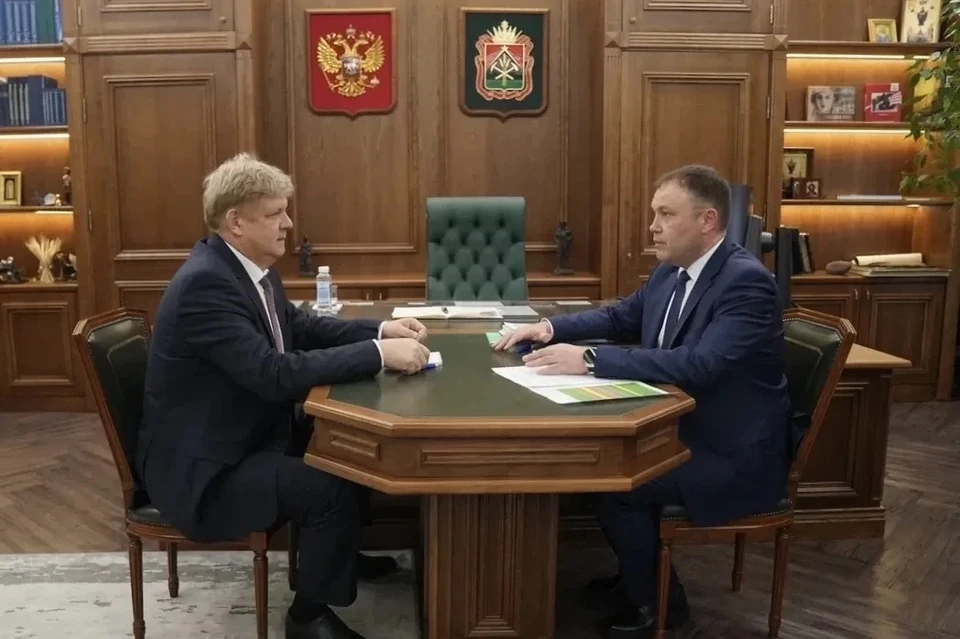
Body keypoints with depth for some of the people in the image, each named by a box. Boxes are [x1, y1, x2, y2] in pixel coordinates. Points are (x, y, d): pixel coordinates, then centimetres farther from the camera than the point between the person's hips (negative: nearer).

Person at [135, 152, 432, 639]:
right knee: (333, 486, -21)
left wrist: (380, 330, -1)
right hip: (201, 469, -10)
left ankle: (339, 552, 32)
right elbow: (276, 373, -34)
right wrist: (378, 354, -31)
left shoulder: (247, 265, 2)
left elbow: (301, 327, 13)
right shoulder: (206, 282, -27)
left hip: (247, 435, 10)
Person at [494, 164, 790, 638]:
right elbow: (621, 318, 18)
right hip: (683, 429, 9)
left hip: (733, 453, -9)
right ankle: (640, 568, 26)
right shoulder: (671, 272, 4)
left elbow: (698, 363, -36)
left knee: (615, 487, -18)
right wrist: (551, 328, 0)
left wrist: (589, 360, -37)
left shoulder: (747, 282, -23)